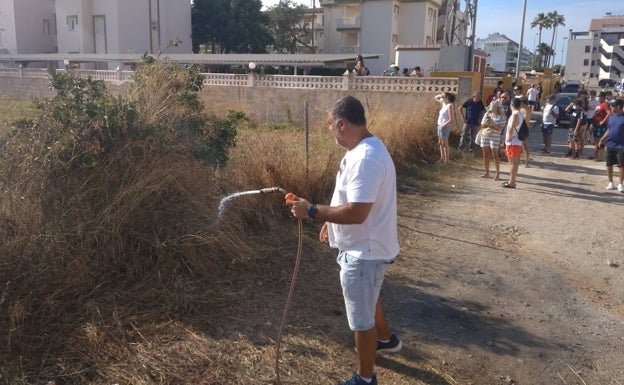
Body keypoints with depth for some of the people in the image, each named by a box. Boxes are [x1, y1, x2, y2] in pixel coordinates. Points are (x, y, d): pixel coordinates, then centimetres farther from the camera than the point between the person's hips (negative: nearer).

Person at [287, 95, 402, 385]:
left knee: (362, 318, 7)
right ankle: (386, 339, 56)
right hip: (366, 246, 11)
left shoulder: (365, 159, -29)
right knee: (368, 299, 32)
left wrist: (312, 211, -26)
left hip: (364, 251, -11)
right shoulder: (366, 149, 5)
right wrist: (332, 222, 14)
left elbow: (357, 212, -34)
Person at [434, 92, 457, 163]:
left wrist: (444, 125, -19)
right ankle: (442, 158, 23)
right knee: (440, 143, 14)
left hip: (445, 127, -9)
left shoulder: (450, 106, -17)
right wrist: (441, 95, 6)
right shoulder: (444, 103, 9)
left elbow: (451, 119, -21)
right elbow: (436, 98, 25)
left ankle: (446, 160, 2)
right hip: (440, 125, 9)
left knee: (444, 143, -4)